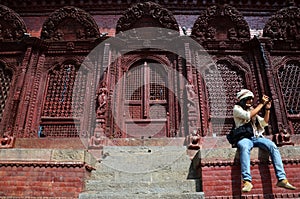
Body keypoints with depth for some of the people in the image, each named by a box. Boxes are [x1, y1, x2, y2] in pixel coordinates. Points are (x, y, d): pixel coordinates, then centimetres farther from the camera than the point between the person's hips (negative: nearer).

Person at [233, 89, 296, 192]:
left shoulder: (252, 109, 26)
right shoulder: (237, 108, 8)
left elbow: (264, 123, 19)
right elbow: (248, 116, -12)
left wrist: (267, 109, 7)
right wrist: (261, 104, -6)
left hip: (257, 137, 5)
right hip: (244, 137, -5)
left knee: (273, 146, -24)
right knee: (244, 147, -39)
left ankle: (281, 179, -28)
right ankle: (247, 181, -47)